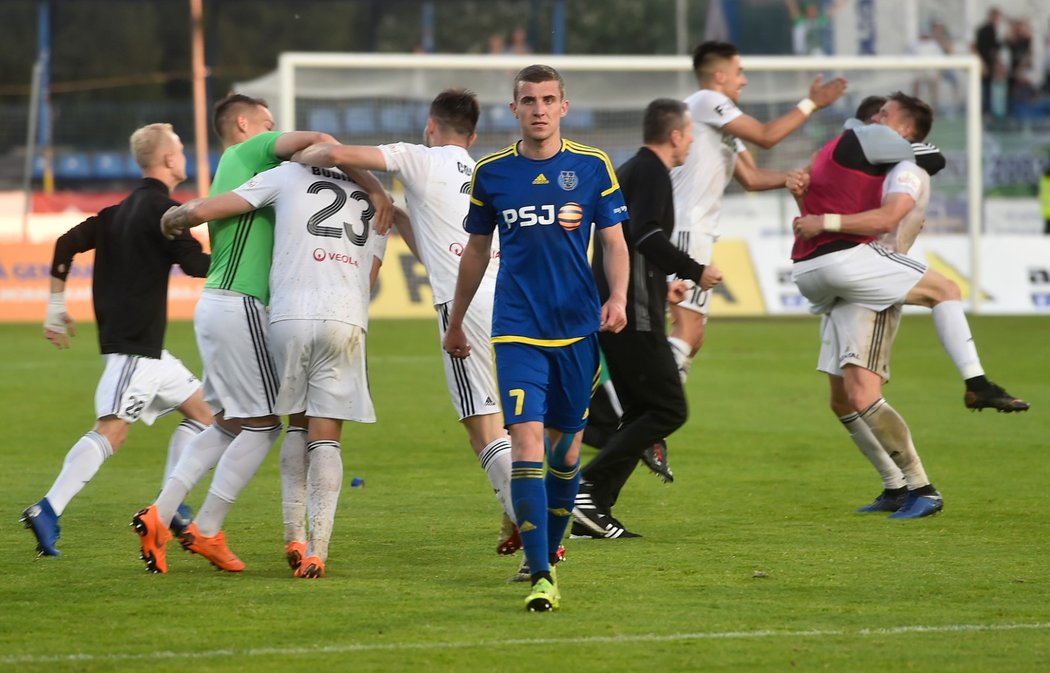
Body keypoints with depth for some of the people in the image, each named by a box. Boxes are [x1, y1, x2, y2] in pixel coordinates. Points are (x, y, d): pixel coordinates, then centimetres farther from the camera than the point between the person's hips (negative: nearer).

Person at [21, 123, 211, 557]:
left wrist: (56, 306, 18)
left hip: (147, 345, 10)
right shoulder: (162, 208, -9)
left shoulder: (123, 209, 16)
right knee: (113, 429, -18)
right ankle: (47, 512, -27)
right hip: (134, 342, -10)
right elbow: (194, 263, -16)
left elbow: (68, 243, 13)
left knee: (200, 411, 17)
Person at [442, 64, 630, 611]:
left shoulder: (593, 167, 2)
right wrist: (455, 322, 21)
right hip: (517, 329, -1)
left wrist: (617, 297, -13)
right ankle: (541, 578, -20)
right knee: (526, 438, -15)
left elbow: (615, 242, 5)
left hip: (578, 326, 1)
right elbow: (477, 250, 16)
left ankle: (548, 553, 32)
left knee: (565, 446, 10)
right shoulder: (491, 173, 4)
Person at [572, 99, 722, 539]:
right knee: (669, 409, -8)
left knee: (641, 413, 13)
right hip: (634, 317, -10)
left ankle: (594, 512, 6)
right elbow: (646, 235, -25)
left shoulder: (629, 171, 20)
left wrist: (661, 284, 36)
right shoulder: (651, 173, -10)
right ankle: (589, 486, -15)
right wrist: (694, 271, -17)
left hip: (611, 314, 10)